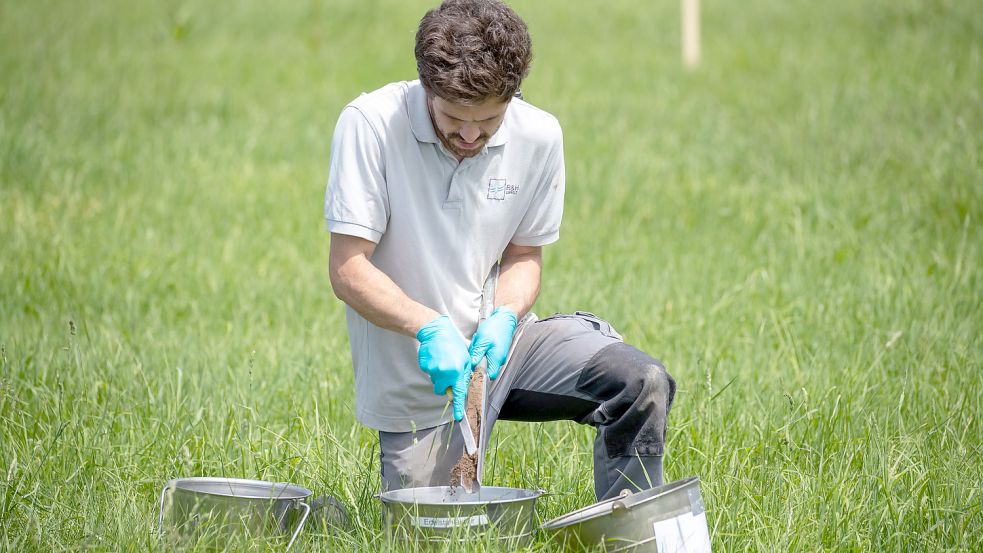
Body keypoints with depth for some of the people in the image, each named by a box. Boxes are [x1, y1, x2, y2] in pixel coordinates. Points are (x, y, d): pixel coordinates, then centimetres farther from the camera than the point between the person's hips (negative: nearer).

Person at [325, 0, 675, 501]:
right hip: (415, 383, -3)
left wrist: (504, 317, -17)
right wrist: (430, 328, -32)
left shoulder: (538, 137, -6)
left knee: (641, 384, -19)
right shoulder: (370, 125, -18)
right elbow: (348, 270, -18)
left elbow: (524, 256, 5)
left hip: (500, 344, 3)